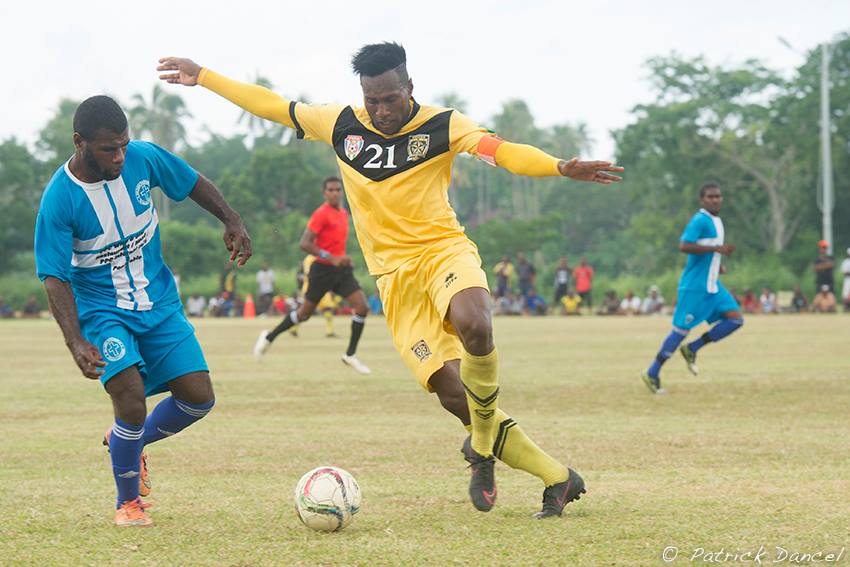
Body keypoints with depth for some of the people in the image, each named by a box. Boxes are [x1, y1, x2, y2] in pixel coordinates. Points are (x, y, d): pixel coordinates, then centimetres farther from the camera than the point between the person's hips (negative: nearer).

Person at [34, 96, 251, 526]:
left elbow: (194, 184, 8)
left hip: (158, 302, 4)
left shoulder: (144, 157, -11)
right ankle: (127, 502, 4)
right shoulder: (59, 199, -21)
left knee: (199, 398, -4)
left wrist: (232, 221, -3)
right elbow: (55, 278, -20)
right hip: (101, 310, -4)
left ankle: (131, 442, 27)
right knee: (131, 404, -22)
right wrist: (76, 343, -31)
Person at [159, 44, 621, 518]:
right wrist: (203, 78, 22)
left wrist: (559, 167, -37)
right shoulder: (342, 124, 7)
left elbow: (501, 151, -19)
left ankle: (481, 448, -12)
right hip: (395, 274, 3)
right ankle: (556, 478, 0)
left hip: (444, 250, -3)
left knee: (474, 326, -37)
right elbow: (274, 106, 18)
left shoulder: (441, 125, -3)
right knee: (452, 390, -11)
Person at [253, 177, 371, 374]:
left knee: (362, 307, -9)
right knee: (305, 313, 5)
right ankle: (269, 337, 28)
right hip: (322, 270, -7)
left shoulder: (344, 213, 10)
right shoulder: (321, 214, -15)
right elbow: (304, 243, -21)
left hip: (341, 270, 7)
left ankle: (350, 355, 1)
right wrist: (331, 258, -26)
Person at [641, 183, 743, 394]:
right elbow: (684, 246, -27)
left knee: (736, 319, -2)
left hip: (712, 286, 9)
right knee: (681, 329, -6)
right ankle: (652, 374, 4)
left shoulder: (716, 221, 14)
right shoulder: (700, 220, -15)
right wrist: (716, 249, -27)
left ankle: (691, 349, 6)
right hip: (694, 287, -9)